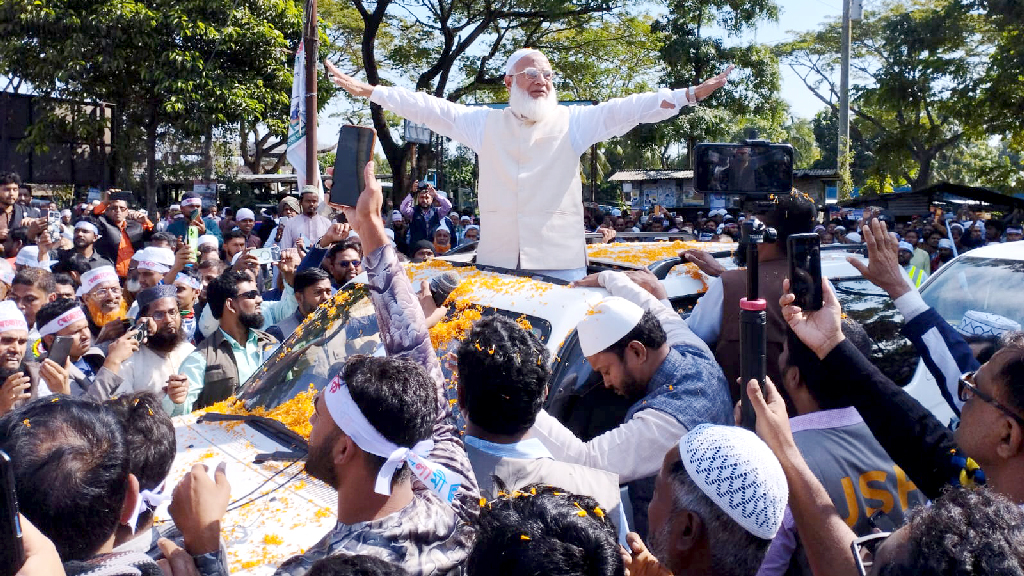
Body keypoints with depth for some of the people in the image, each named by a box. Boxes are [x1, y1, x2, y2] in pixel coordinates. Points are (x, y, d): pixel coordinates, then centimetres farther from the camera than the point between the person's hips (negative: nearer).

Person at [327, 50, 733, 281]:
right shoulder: (484, 124, 9)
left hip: (561, 261, -1)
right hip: (496, 260, 1)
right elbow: (427, 107, 8)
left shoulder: (573, 123, 4)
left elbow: (630, 108, -3)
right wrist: (367, 90, 5)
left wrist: (692, 94, -12)